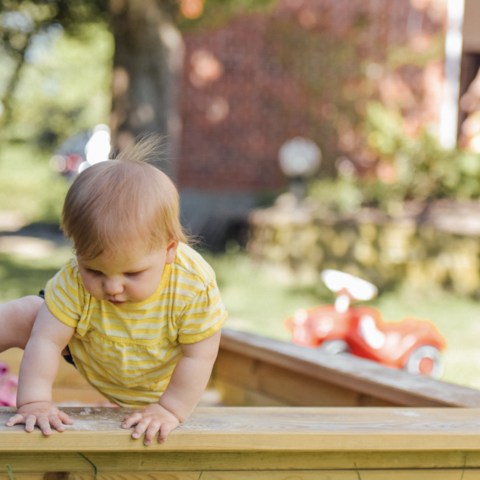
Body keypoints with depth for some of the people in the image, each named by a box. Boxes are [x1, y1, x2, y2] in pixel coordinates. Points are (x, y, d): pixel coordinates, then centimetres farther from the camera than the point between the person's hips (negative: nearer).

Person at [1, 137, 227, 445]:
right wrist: (34, 402, -39)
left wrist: (171, 410, -29)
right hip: (86, 354, -1)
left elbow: (198, 356, -31)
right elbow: (47, 340, -34)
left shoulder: (196, 286, -41)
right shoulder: (74, 280, -38)